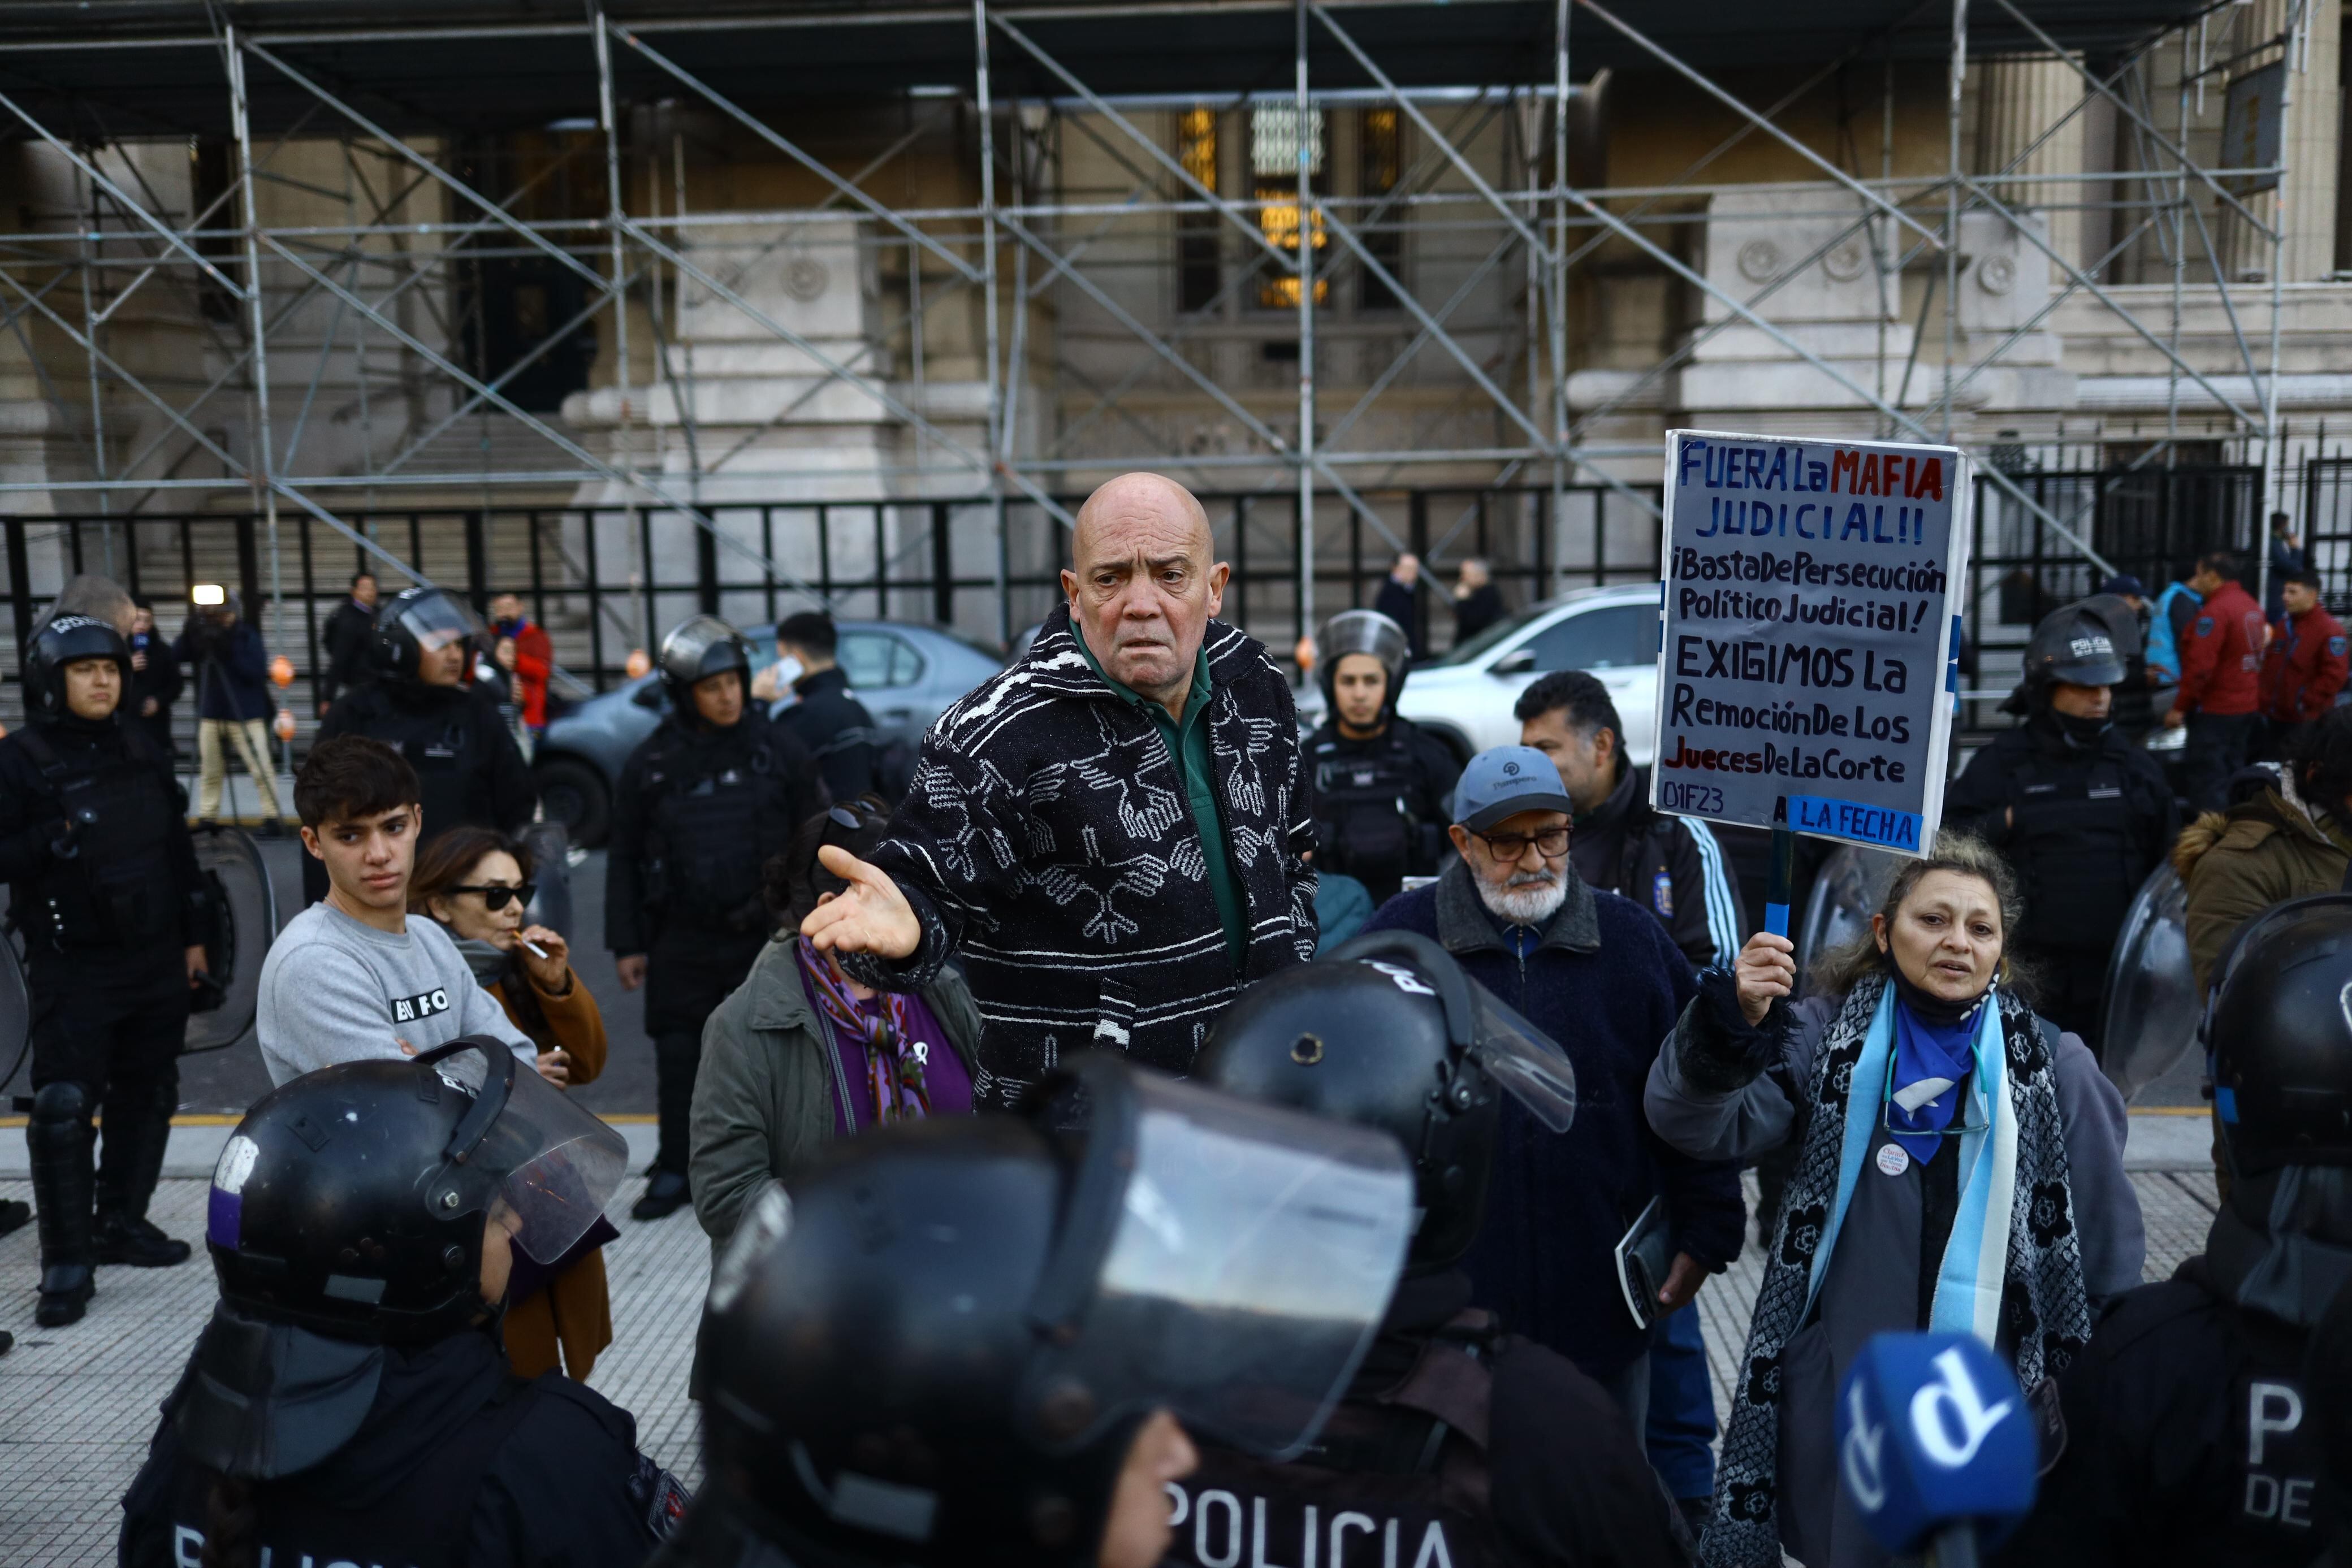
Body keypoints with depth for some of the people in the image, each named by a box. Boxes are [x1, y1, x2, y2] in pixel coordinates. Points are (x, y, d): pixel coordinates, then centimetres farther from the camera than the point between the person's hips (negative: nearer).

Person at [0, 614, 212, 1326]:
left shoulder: (141, 750, 9)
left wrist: (193, 935, 14)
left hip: (154, 960, 6)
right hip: (73, 969, -6)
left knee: (146, 1095, 13)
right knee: (64, 1109, -8)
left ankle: (122, 1221, 27)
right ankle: (67, 1264, -1)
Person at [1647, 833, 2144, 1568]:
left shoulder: (2057, 1069, -3)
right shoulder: (1829, 1038, -3)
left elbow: (2108, 1257, 4)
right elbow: (1698, 1123, -13)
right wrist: (1733, 1022, -31)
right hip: (1836, 1398, 1)